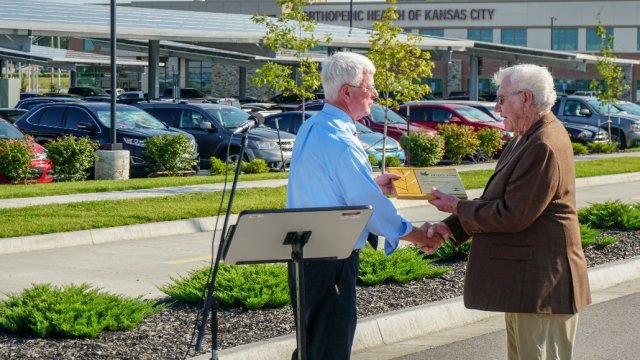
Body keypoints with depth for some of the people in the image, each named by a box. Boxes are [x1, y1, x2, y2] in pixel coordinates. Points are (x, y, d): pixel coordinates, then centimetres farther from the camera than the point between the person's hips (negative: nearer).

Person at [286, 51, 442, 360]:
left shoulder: (309, 129, 9)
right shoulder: (340, 140, -20)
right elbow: (368, 203, -19)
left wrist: (372, 185, 19)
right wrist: (415, 235, -7)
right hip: (331, 259, -10)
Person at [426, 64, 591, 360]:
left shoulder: (543, 146, -21)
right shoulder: (529, 139, 12)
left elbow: (512, 215, -23)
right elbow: (496, 200, 16)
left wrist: (458, 208, -10)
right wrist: (451, 227, 4)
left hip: (542, 285, -11)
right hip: (524, 281, 11)